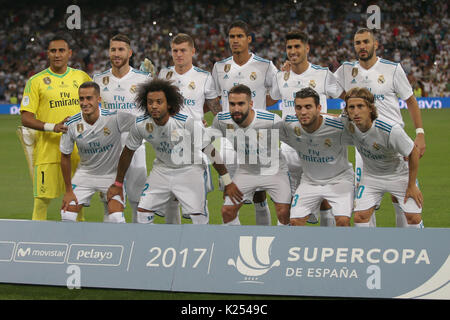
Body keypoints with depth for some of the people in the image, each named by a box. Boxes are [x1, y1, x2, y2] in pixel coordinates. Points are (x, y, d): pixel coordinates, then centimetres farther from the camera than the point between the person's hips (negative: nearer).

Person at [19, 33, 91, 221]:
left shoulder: (81, 77, 9)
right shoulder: (36, 81, -2)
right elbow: (26, 118, -6)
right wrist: (52, 127, -19)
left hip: (78, 150, 3)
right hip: (48, 149, -3)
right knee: (43, 198, -3)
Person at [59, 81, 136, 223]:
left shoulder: (115, 118, -24)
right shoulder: (72, 125, -15)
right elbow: (65, 157, -3)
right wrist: (68, 191, -1)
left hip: (112, 174, -2)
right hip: (85, 173, 2)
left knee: (116, 217, -20)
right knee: (67, 213, -7)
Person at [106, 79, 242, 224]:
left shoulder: (186, 122, -27)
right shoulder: (140, 125, -15)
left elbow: (210, 151, -18)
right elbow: (128, 152, 3)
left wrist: (228, 182, -14)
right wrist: (118, 184, 9)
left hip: (189, 169, -4)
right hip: (161, 169, 4)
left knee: (198, 218, -13)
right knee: (143, 212, -2)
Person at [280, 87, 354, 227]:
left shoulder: (338, 126, -27)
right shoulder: (288, 125, -17)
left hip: (338, 179, -3)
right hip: (309, 181, 4)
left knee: (343, 220, -20)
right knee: (295, 221, -4)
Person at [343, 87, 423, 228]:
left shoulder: (391, 130, -35)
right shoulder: (349, 125, -21)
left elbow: (414, 153, -19)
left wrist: (412, 186, -13)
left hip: (398, 174, -3)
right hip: (371, 176, 3)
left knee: (414, 217, -9)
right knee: (360, 216, -12)